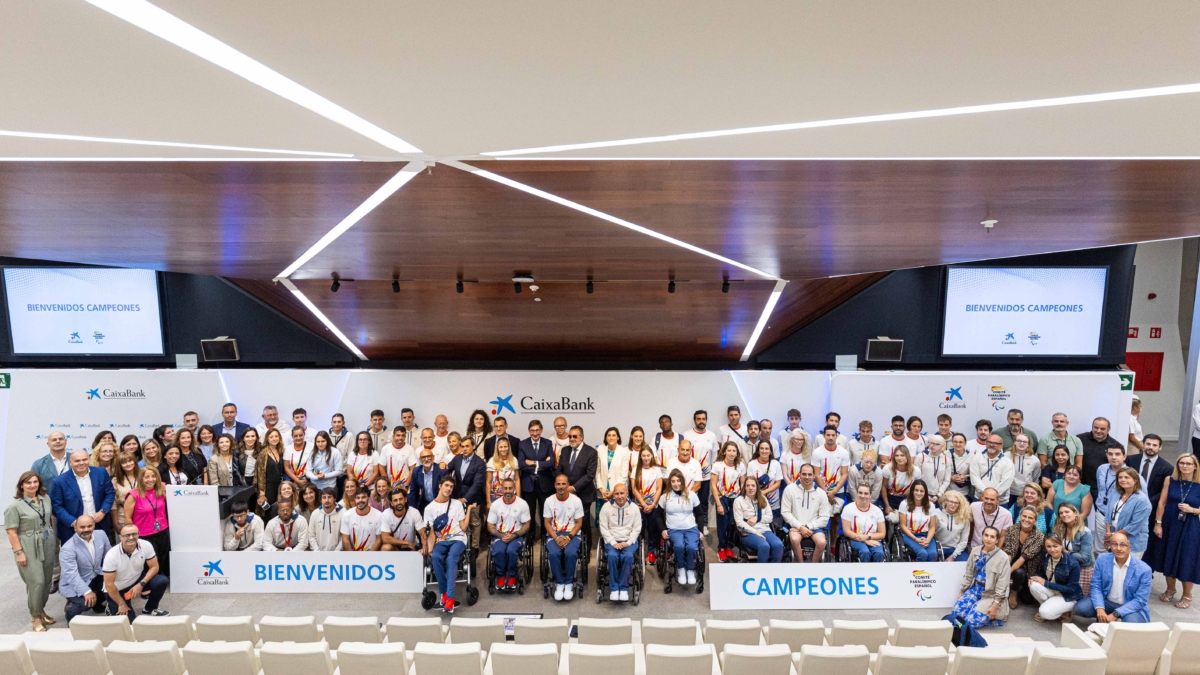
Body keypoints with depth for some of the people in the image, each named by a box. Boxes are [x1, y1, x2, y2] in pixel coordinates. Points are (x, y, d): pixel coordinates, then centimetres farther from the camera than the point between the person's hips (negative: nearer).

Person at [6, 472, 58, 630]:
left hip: (48, 544, 5)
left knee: (47, 580, 11)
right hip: (29, 548, -5)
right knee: (36, 581, -6)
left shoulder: (46, 499, 6)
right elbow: (11, 532, -10)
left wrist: (55, 541, 13)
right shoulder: (14, 505, -10)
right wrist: (18, 552, -14)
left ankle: (41, 610, 27)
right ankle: (35, 617, 9)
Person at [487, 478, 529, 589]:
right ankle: (501, 575, -5)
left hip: (516, 536, -1)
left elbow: (526, 525, -2)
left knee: (511, 551, -32)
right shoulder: (495, 504, -1)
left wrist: (513, 535, -16)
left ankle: (512, 576, -5)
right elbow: (490, 526, 2)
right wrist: (501, 535, -15)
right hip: (499, 535, 1)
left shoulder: (522, 504, -5)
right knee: (498, 551, -31)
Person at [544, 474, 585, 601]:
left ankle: (569, 583, -9)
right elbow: (547, 523, 1)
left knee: (571, 553, -31)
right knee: (553, 553, -30)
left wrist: (568, 537, -17)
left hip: (572, 534, -1)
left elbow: (579, 523, -2)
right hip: (554, 535, 1)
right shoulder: (549, 501, 0)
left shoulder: (576, 500, -4)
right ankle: (559, 583, -9)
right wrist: (556, 538, -15)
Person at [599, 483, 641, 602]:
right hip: (612, 540, 0)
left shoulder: (634, 508, 4)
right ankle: (614, 588, -18)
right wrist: (613, 542, -11)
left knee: (628, 556, -31)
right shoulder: (606, 507, 2)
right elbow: (603, 528, -1)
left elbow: (636, 528, 3)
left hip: (629, 540, 0)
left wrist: (628, 542, -10)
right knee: (612, 556, -31)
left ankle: (624, 588, -17)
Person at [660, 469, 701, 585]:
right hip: (674, 529, 0)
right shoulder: (665, 497, 4)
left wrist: (700, 530, 1)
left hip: (691, 528, 0)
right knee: (679, 546, -33)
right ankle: (681, 569, -5)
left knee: (691, 547, -31)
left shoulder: (691, 495, 4)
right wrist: (663, 529, 1)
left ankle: (691, 570, -2)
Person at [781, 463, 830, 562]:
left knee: (821, 542, -29)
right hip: (796, 526, -1)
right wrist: (800, 527, -13)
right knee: (794, 539, -33)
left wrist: (808, 527, -9)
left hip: (814, 527, 1)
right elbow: (785, 512, -2)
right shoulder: (790, 489, -2)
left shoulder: (821, 493, 3)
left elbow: (824, 517, 2)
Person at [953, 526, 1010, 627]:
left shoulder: (1003, 557, -14)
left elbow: (1002, 585, -12)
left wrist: (995, 605, -15)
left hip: (991, 595, -5)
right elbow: (968, 574, 8)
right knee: (956, 612, -11)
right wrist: (962, 592, 10)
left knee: (973, 620, -20)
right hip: (975, 589, 5)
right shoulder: (975, 551, 0)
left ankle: (993, 617, 5)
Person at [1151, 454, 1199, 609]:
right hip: (1169, 525, 2)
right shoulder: (1170, 480, -4)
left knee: (1187, 560, 5)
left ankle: (1187, 596, 23)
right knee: (1169, 558, 13)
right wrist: (1158, 523, -4)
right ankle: (1170, 590, 31)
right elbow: (1162, 502, -2)